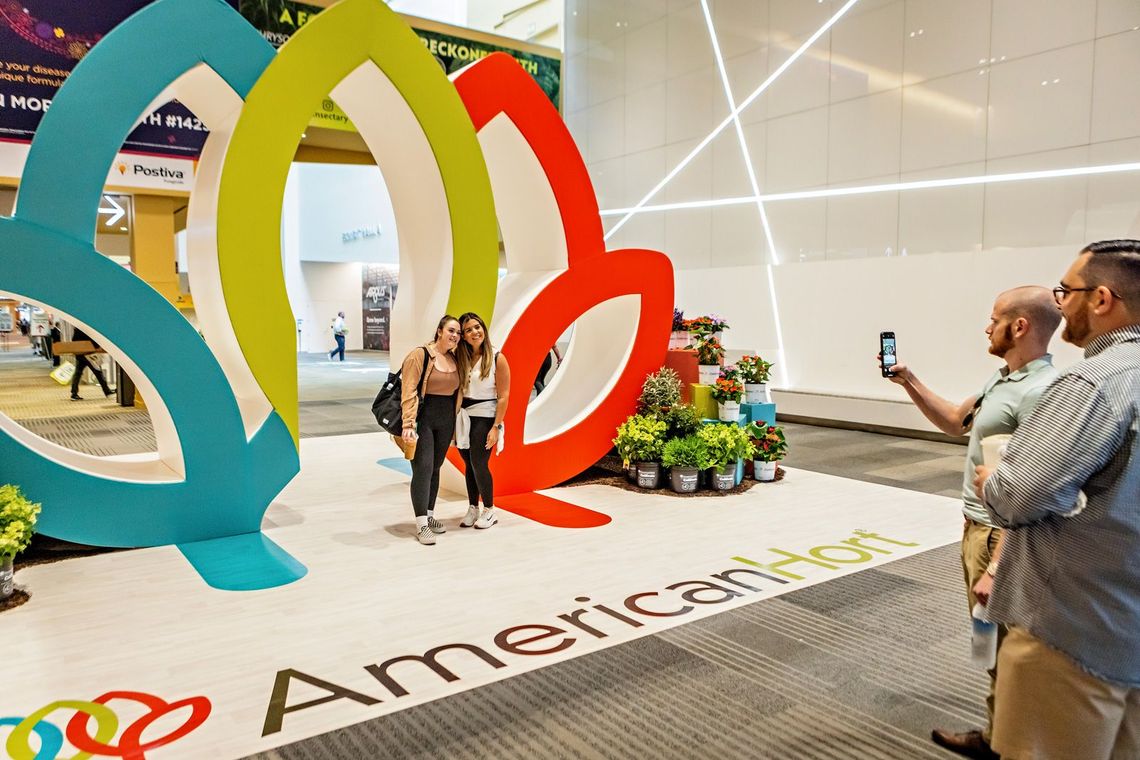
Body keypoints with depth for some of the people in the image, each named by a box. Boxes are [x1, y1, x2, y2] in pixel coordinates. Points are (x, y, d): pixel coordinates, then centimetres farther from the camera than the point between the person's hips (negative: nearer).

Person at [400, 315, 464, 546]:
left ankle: (429, 515, 23)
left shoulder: (455, 360, 10)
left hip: (446, 422, 6)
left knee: (435, 469, 11)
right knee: (423, 468, -8)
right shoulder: (420, 354, -9)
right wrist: (408, 425, -20)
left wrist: (455, 424, 11)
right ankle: (421, 524, -4)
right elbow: (408, 392, -14)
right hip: (423, 420, -6)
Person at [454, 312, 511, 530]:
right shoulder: (461, 358, 5)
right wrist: (454, 421, 0)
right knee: (468, 464, 8)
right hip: (464, 416, 4)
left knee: (479, 463, -6)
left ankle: (489, 511, 11)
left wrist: (496, 427, -12)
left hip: (484, 417, -4)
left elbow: (503, 397, -8)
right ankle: (473, 509, 22)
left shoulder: (497, 359, -7)